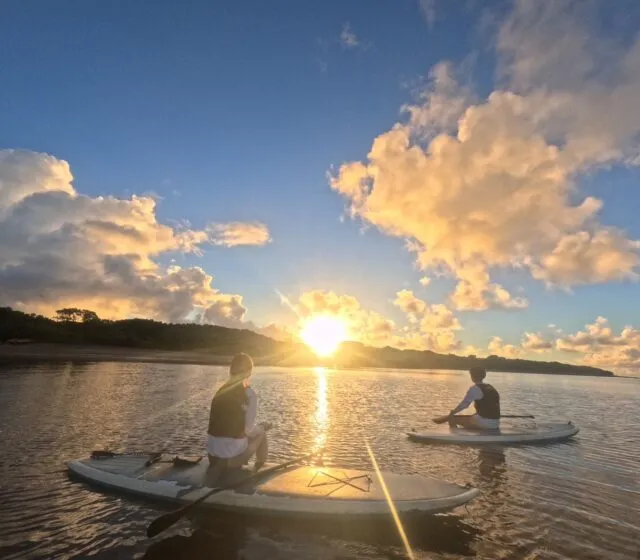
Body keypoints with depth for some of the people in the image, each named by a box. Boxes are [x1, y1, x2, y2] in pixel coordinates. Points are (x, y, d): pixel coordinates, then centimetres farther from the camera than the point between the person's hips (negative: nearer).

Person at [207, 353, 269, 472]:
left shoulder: (220, 391, 6)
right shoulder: (249, 394, -11)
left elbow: (221, 423, 10)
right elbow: (249, 430, -11)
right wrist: (262, 427, 11)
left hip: (212, 452, 5)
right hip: (233, 455, -5)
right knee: (261, 433, 18)